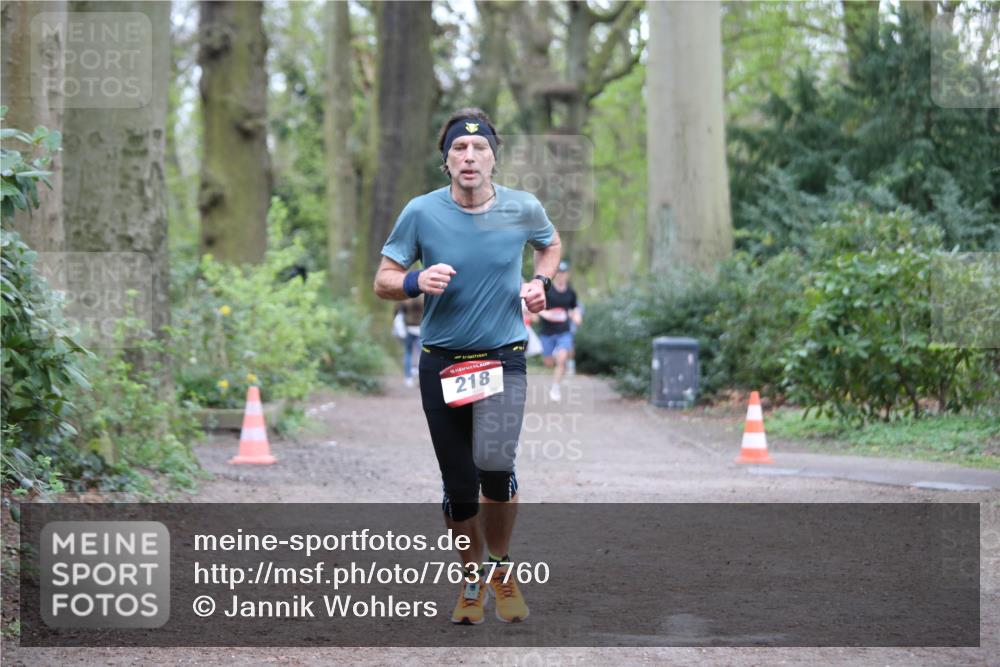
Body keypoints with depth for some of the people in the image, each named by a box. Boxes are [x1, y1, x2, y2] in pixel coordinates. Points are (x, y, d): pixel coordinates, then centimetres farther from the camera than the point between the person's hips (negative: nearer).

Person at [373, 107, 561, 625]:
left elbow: (551, 244, 20)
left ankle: (500, 564, 3)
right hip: (441, 362, 1)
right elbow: (383, 281, 1)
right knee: (458, 482, 5)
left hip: (504, 357, -1)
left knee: (494, 464, -22)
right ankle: (473, 577, 29)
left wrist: (541, 282, 1)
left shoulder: (522, 208, -3)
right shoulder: (421, 212, -6)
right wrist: (416, 282, -20)